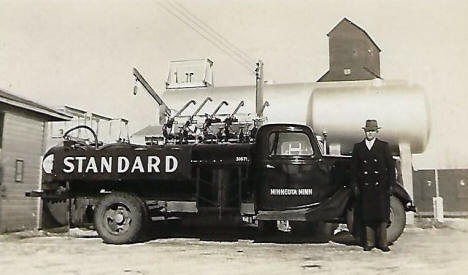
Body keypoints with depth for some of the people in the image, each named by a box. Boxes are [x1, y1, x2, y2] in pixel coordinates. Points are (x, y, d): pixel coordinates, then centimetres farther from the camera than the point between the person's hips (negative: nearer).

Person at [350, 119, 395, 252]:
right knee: (366, 214, 3)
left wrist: (391, 185, -1)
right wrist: (355, 186, 2)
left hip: (381, 186, -1)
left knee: (382, 214, 1)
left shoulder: (384, 146, 6)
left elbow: (391, 166, 4)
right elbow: (353, 168, 8)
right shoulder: (358, 147, 8)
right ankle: (369, 242, 12)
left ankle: (382, 242, 9)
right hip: (365, 187, 1)